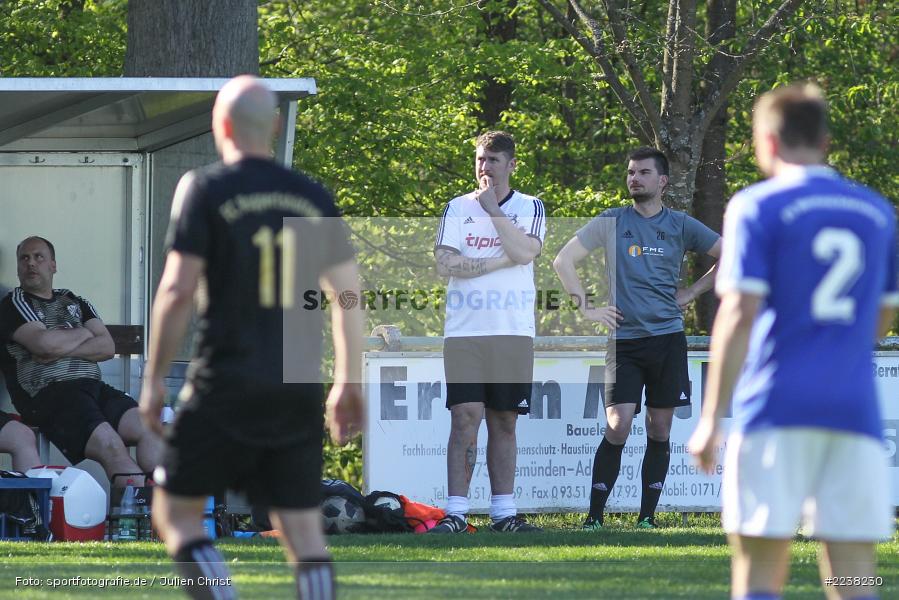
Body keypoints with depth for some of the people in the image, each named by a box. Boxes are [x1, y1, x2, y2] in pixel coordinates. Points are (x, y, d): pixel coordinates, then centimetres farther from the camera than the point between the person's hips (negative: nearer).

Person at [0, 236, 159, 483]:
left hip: (93, 387, 6)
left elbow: (107, 347, 10)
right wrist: (83, 334, 7)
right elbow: (44, 343, -11)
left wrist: (62, 350, -5)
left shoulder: (74, 303, 24)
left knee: (148, 430, -19)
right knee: (111, 446, -28)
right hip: (47, 395, -6)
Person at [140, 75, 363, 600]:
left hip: (225, 388, -4)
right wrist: (349, 381, 18)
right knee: (304, 532, 5)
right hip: (299, 391, 4)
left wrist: (154, 379, -3)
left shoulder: (206, 189, -5)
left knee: (177, 513, 6)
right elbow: (349, 295, 9)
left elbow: (178, 290, -10)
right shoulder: (314, 197, 7)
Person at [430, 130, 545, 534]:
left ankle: (503, 512, 8)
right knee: (465, 418, -9)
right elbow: (444, 264, -4)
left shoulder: (530, 208, 8)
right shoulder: (457, 208, 9)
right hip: (464, 331, -1)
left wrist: (493, 210, -8)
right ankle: (456, 513, -11)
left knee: (504, 421, 4)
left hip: (513, 332, 1)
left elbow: (525, 252, -12)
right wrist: (500, 261, -8)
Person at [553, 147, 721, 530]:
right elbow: (563, 261, 6)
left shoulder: (680, 226, 8)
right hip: (624, 338, -2)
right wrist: (585, 308, -1)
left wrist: (692, 293, 7)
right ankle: (594, 517, -7)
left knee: (659, 431, 3)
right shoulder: (611, 222, 5)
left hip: (668, 338, 2)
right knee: (617, 428, -11)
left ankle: (647, 517, 9)